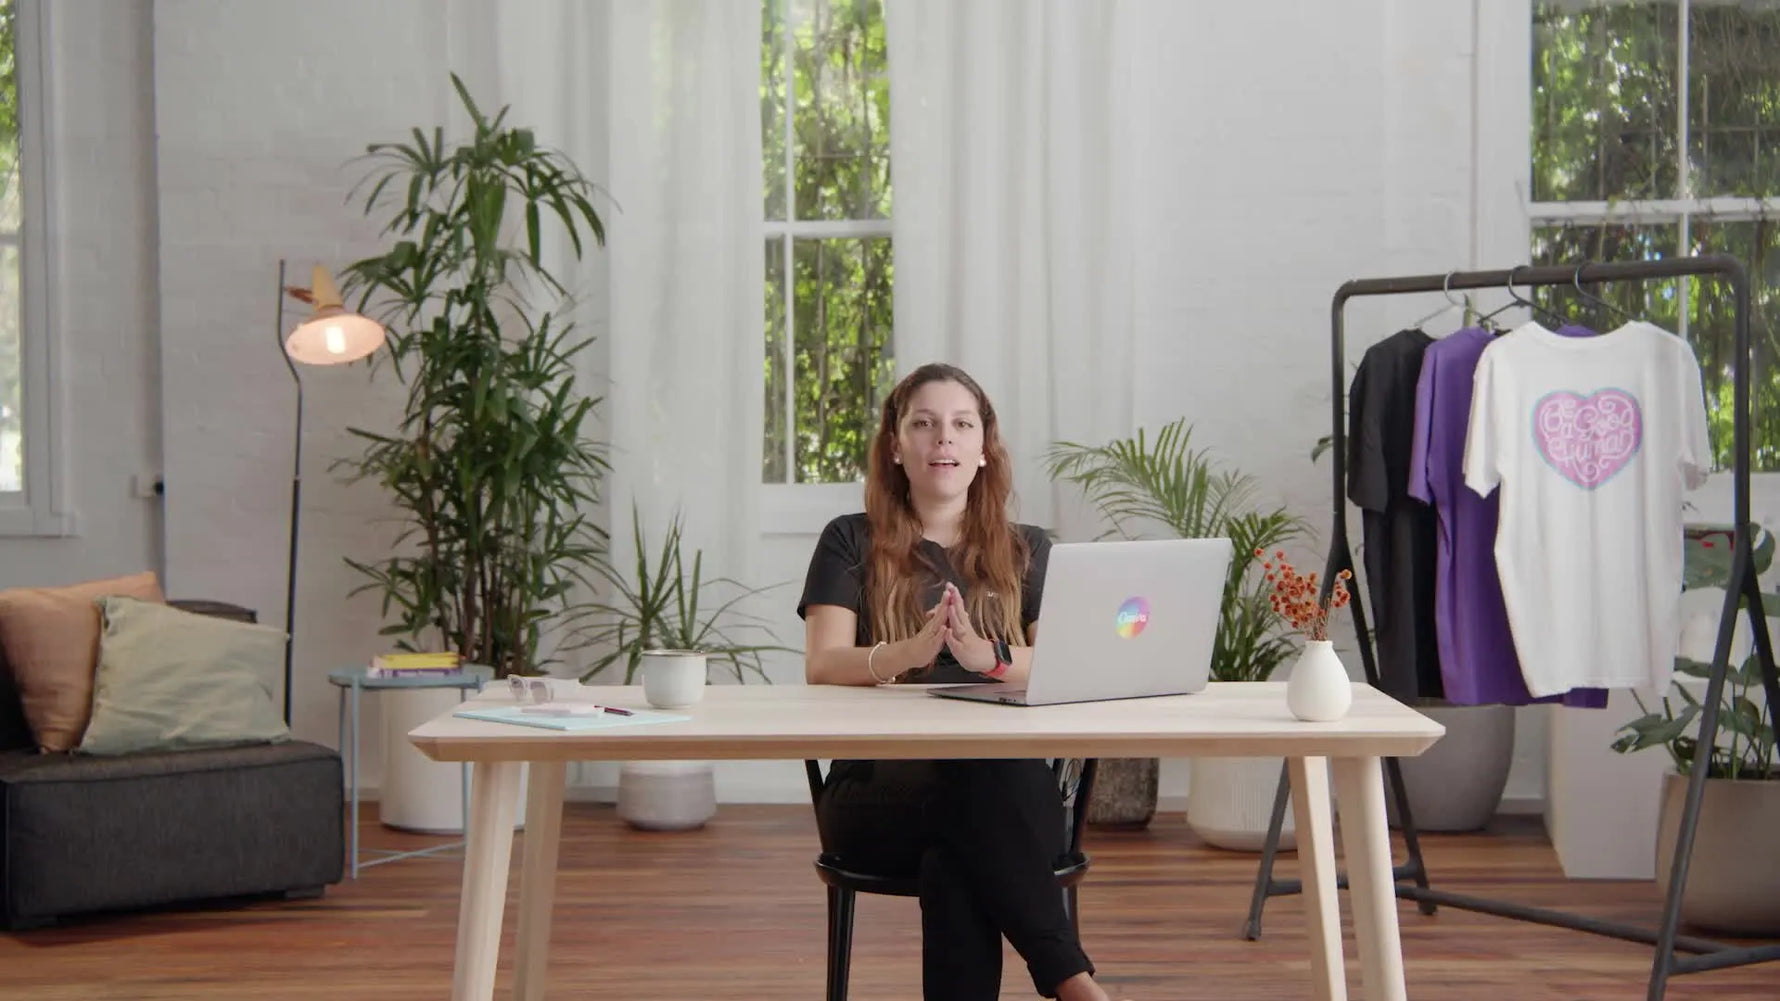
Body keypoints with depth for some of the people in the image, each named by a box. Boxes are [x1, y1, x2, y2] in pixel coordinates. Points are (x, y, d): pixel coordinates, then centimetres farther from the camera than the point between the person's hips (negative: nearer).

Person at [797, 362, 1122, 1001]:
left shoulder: (1028, 553, 17)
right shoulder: (852, 543, 12)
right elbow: (822, 667, -4)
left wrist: (989, 657, -23)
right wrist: (909, 652, -26)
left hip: (1010, 789, 1)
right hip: (879, 796, -1)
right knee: (976, 785, -37)